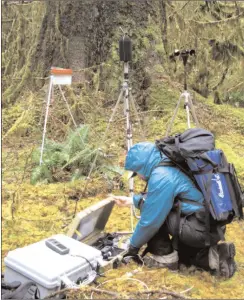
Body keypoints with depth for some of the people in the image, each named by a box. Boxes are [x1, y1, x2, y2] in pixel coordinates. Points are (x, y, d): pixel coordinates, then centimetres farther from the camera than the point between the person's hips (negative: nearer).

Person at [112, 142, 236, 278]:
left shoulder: (160, 177, -18)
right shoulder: (171, 167, 11)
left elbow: (150, 219, -14)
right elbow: (158, 198, 28)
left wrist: (133, 245, 1)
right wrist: (131, 200, 28)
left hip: (200, 230, -9)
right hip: (212, 227, 9)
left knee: (147, 206, -4)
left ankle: (165, 256, 6)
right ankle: (213, 255, 12)